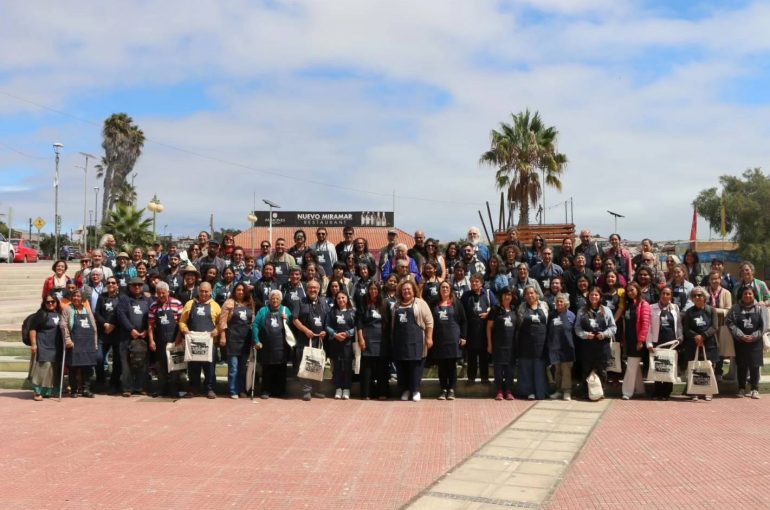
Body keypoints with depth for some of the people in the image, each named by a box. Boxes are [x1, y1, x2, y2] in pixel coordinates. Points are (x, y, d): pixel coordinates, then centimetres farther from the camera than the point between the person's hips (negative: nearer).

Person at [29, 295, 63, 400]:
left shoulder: (59, 314, 11)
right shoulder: (41, 314, -6)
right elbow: (32, 329, -8)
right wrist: (33, 344, -13)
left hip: (56, 347, 6)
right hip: (43, 346, -6)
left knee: (54, 369, 9)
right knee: (43, 367, -10)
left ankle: (48, 391, 19)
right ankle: (37, 392, -4)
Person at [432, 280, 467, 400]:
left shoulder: (456, 303, 3)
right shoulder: (435, 304, 9)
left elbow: (463, 321, 2)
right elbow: (430, 321, 10)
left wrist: (463, 337, -4)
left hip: (453, 338, -2)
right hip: (439, 339, 2)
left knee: (452, 365, 3)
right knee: (441, 365, 5)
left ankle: (451, 389, 9)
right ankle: (443, 389, 12)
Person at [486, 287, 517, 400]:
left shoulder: (514, 311, 9)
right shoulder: (496, 310, 1)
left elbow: (518, 327, 12)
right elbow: (489, 327, 1)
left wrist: (517, 343, 4)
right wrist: (489, 344, -4)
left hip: (511, 344, 3)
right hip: (498, 344, -3)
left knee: (510, 367, 4)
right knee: (498, 367, -1)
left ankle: (509, 391, 9)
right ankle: (499, 391, 4)